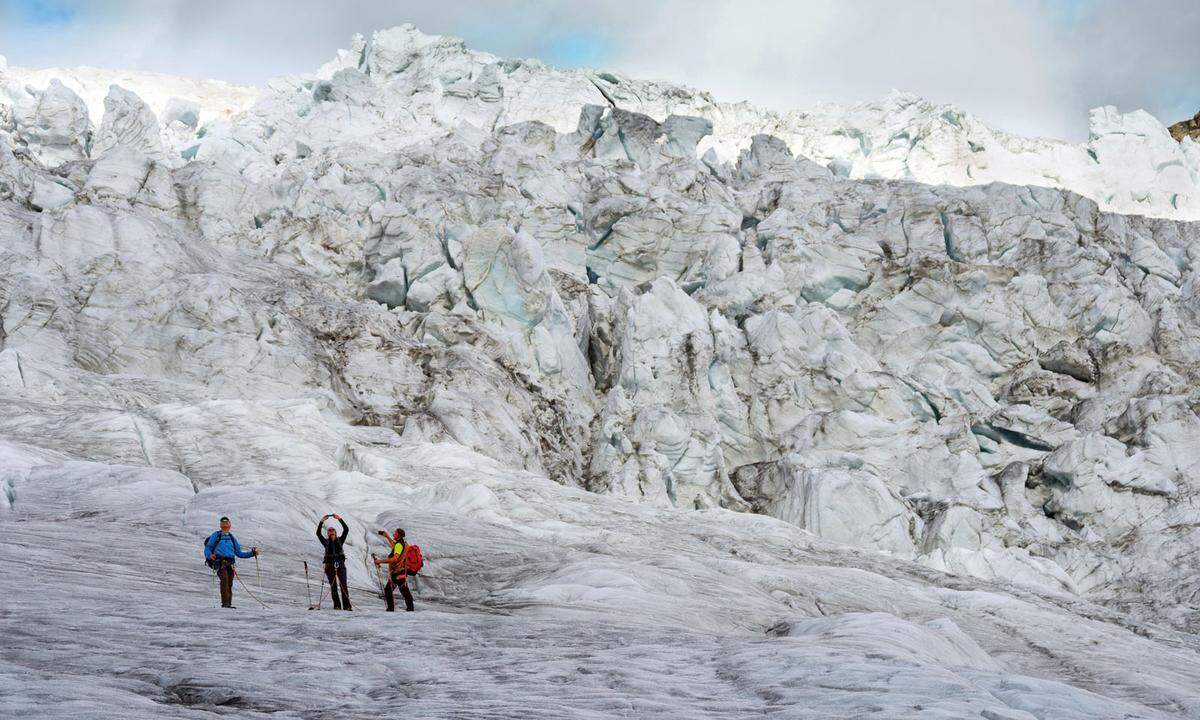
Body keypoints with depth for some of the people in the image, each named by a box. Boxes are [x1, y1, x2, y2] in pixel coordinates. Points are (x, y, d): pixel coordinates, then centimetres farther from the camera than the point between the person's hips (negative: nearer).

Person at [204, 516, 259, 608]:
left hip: (230, 563, 4)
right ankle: (225, 603, -32)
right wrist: (209, 555, -11)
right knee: (224, 579, -25)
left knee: (229, 583, -8)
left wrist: (251, 553, 18)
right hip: (219, 562, -4)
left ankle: (229, 603, -8)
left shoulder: (232, 538, 29)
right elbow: (207, 548, 12)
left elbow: (239, 552, 29)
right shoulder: (216, 535, 18)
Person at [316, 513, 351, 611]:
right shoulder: (326, 542, 11)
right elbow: (318, 533, 0)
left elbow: (346, 530, 3)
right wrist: (321, 521, -6)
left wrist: (340, 519, -3)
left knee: (344, 586, -8)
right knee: (333, 587, -2)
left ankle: (347, 606, -10)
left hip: (340, 565, 0)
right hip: (330, 566, 0)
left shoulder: (340, 540, 12)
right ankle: (337, 605, 0)